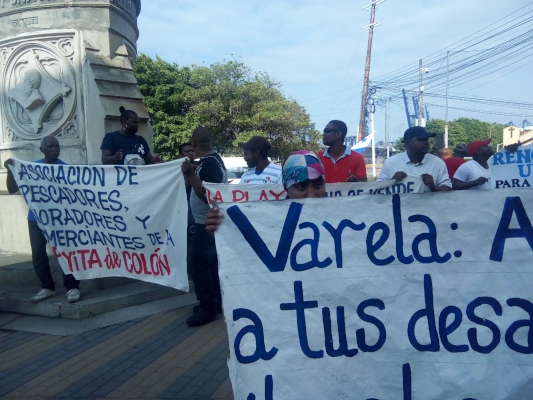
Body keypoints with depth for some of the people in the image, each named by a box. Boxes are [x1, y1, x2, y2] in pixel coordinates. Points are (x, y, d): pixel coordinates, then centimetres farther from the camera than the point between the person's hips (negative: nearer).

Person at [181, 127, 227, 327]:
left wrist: (190, 175, -29)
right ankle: (215, 302, 24)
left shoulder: (208, 164, -22)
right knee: (210, 262, 15)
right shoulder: (214, 159, 9)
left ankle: (208, 307, 2)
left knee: (198, 263, -6)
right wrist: (192, 173, 22)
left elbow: (207, 196, -26)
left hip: (206, 223, -10)